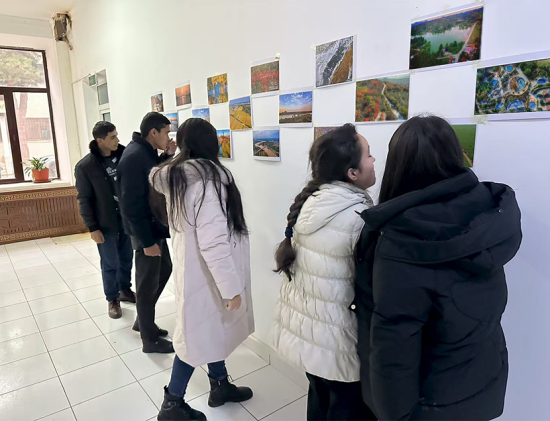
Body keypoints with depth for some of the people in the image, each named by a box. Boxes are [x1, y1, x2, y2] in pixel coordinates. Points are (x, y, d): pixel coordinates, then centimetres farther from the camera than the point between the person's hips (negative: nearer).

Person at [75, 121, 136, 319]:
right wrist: (92, 228, -10)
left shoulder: (123, 155, -3)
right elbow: (84, 199, -8)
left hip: (127, 217, 4)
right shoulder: (85, 166, -13)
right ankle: (112, 299, 27)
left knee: (127, 258, 17)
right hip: (106, 223, -4)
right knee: (110, 263, 8)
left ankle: (125, 289, 38)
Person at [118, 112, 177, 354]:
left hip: (156, 225, 10)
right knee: (148, 284, 4)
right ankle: (150, 339, 22)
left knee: (164, 269, 21)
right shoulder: (134, 157, -23)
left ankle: (142, 321, 37)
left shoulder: (147, 152, 6)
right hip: (145, 230, -10)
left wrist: (167, 156, 3)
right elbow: (131, 205, -25)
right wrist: (147, 241, -22)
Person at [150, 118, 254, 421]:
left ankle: (220, 385, 40)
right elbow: (213, 241, -27)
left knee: (211, 329, 21)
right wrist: (231, 286, -22)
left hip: (191, 264, 8)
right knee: (198, 336, 8)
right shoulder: (207, 176, -24)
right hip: (205, 271, -8)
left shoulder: (177, 175, 2)